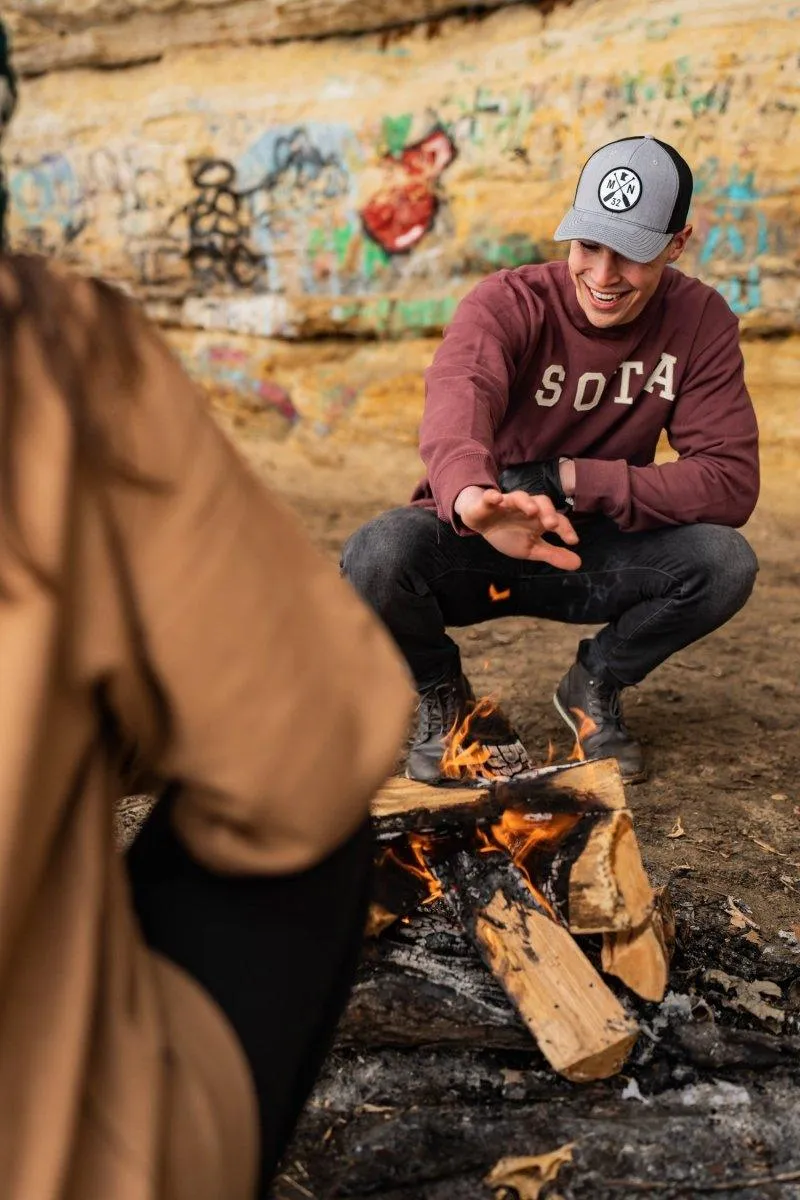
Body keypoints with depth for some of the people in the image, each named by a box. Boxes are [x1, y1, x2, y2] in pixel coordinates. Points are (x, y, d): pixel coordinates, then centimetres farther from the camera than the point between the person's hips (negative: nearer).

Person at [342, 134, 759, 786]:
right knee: (376, 556, -33)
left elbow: (731, 483, -15)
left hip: (591, 556, 2)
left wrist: (568, 480, -25)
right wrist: (470, 494, -65)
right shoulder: (508, 303, -17)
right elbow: (458, 393, -41)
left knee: (725, 561, -24)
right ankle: (443, 697, 3)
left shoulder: (701, 320, -8)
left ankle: (596, 684, 7)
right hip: (474, 551, -2)